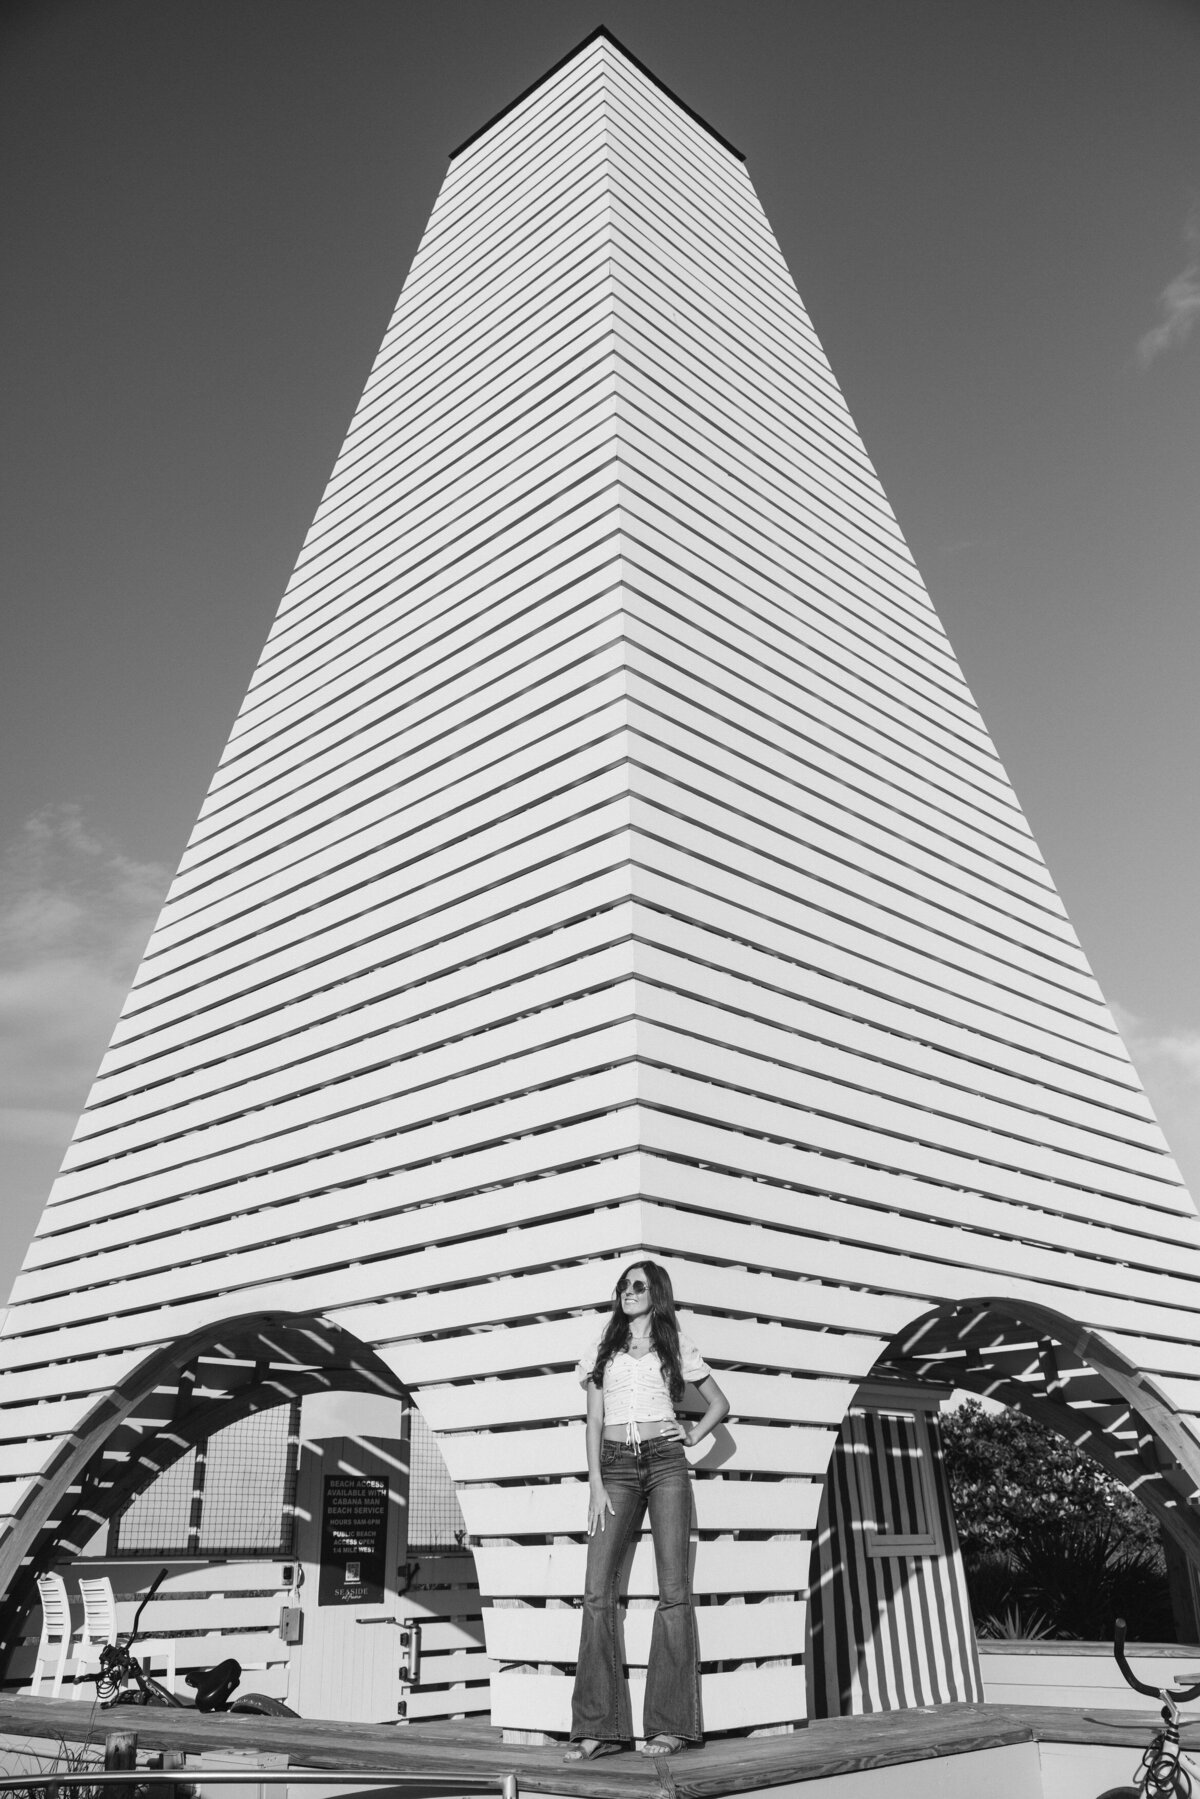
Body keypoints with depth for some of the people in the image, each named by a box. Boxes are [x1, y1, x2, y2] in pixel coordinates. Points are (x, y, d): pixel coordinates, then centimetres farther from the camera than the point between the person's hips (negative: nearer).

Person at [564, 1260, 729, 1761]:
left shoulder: (676, 1344, 12)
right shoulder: (603, 1349, 15)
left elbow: (719, 1402, 20)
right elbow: (594, 1420, 10)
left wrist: (693, 1436, 4)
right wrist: (596, 1484, 0)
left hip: (665, 1463, -1)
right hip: (615, 1467, 2)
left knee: (672, 1590, -6)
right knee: (597, 1591, -9)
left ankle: (670, 1724, 0)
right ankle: (600, 1727, -5)